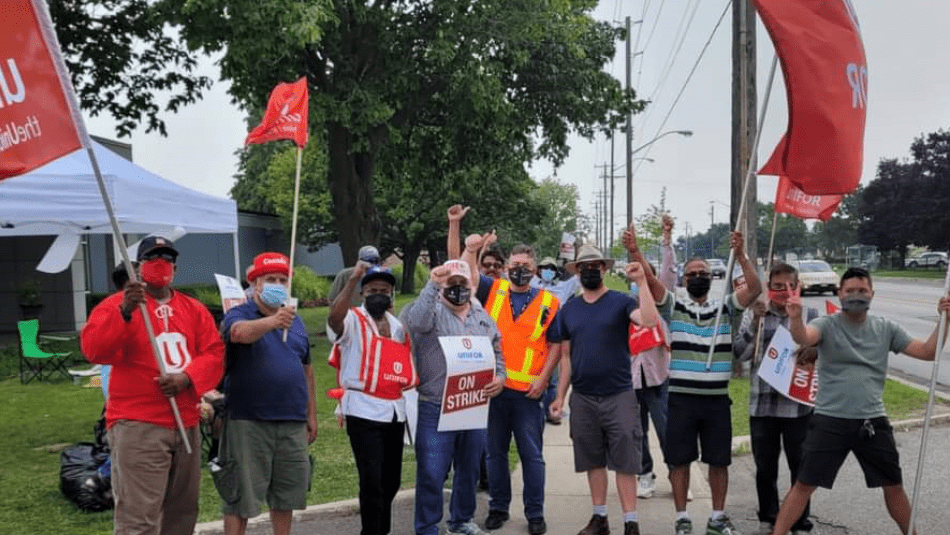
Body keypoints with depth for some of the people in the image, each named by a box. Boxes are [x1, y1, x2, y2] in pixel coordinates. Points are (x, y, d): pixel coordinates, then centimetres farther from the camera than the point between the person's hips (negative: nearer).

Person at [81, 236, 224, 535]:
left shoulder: (194, 309, 14)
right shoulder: (117, 304, 0)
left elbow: (214, 354, 6)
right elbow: (93, 350, -15)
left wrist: (186, 378, -13)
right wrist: (125, 313, -29)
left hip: (186, 425, 6)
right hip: (137, 426, -5)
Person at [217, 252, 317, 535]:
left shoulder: (295, 321, 14)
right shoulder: (238, 315, -4)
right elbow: (241, 332, -30)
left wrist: (311, 415, 17)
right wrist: (273, 321, -49)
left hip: (293, 423, 5)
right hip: (247, 422, -5)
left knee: (286, 495, 13)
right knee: (240, 496, 0)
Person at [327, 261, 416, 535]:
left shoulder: (398, 324, 17)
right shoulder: (353, 320, -4)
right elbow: (335, 317, -29)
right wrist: (353, 279, -33)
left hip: (396, 411, 7)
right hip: (364, 411, -7)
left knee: (391, 480, 15)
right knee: (372, 481, -8)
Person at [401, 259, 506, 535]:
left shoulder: (482, 316, 14)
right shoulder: (431, 309, -4)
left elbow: (497, 352, 20)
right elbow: (416, 321, -28)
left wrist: (500, 376, 2)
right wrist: (432, 285, -33)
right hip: (436, 409, -5)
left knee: (469, 470, 18)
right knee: (431, 474, -3)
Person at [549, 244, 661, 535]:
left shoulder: (621, 302, -3)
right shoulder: (568, 310, 9)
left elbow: (650, 321, -22)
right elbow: (566, 355, 12)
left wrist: (641, 281, -25)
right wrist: (560, 396, 7)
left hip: (619, 395, -4)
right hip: (583, 397, 4)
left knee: (624, 461, -2)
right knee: (593, 460, 11)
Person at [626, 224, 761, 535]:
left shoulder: (726, 308, 5)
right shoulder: (673, 307, 3)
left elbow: (755, 289, -9)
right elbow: (650, 281, -11)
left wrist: (740, 255, -22)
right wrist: (634, 252, -26)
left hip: (717, 398, 1)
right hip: (681, 397, -1)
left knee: (719, 460, 10)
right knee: (679, 460, 4)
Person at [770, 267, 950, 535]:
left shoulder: (886, 329, 6)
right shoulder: (827, 325, -6)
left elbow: (927, 352, 2)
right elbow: (804, 338, -29)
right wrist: (795, 318, -51)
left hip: (873, 422, 3)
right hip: (830, 421, -3)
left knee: (894, 486, 17)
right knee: (803, 485, -1)